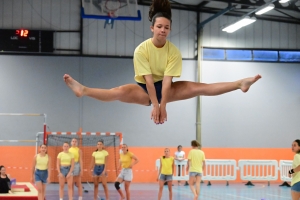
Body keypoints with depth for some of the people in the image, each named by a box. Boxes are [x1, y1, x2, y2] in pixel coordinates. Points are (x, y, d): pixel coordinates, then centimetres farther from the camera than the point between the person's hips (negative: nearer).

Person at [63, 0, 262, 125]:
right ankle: (83, 90, -54)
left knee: (197, 87, -16)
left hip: (165, 88, 3)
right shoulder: (141, 49, -18)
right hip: (144, 89, -3)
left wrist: (163, 106, -27)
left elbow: (167, 81, -21)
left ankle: (240, 84, -22)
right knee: (122, 91, -33)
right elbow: (148, 79, -23)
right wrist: (154, 105, -29)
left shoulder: (174, 51, -14)